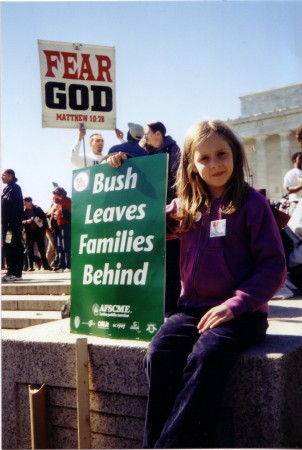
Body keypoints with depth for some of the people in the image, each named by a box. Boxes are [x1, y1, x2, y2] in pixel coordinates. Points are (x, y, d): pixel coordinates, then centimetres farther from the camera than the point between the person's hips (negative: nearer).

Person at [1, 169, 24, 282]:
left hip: (13, 224, -9)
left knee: (13, 247, -8)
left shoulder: (15, 188, -9)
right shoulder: (6, 189, 18)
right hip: (6, 223, 9)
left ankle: (15, 273, -8)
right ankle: (12, 272, 12)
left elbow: (16, 208, -17)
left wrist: (11, 225, -23)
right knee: (7, 248, 8)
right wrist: (4, 224, 14)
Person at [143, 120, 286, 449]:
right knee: (158, 354, -24)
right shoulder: (184, 207, 10)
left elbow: (273, 267, -6)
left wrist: (235, 305, -18)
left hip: (240, 313, -4)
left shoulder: (251, 203, -3)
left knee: (204, 359, -32)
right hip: (191, 308, 4)